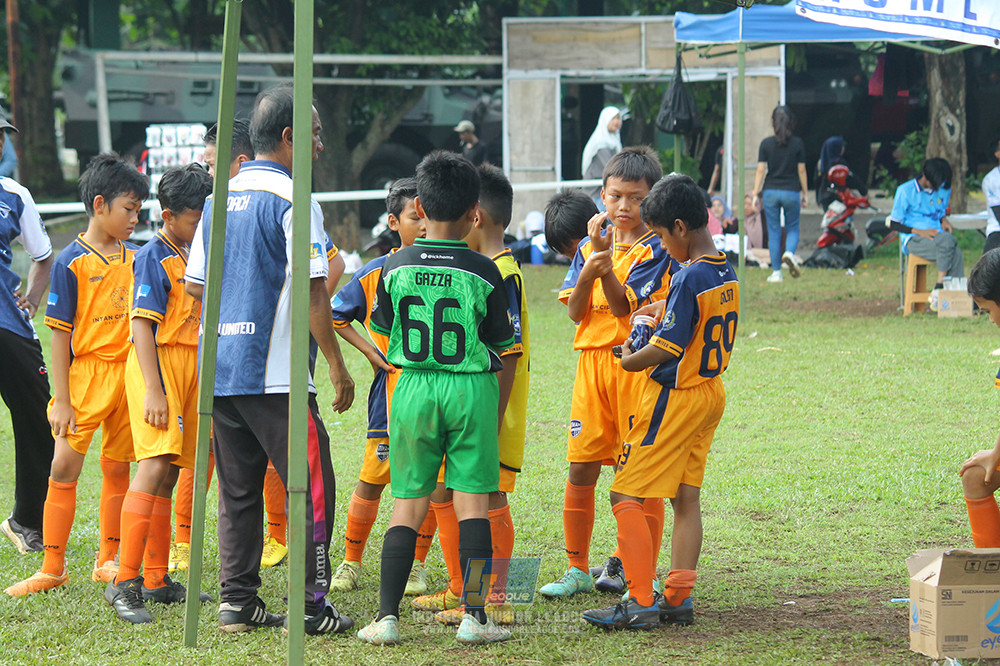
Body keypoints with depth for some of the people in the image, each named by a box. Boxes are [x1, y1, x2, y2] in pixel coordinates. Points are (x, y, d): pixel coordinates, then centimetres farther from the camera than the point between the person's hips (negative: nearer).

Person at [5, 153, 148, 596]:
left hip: (127, 373, 4)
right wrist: (61, 398, -10)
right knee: (64, 468, -6)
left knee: (117, 468, 9)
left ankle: (108, 560, 18)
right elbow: (60, 334, -7)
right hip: (85, 375, -4)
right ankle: (53, 567, 0)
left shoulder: (136, 259, 8)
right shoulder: (71, 262, -7)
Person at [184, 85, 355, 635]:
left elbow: (194, 285, 16)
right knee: (310, 486, 0)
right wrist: (337, 366, -9)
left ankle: (237, 601, 12)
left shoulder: (219, 199, 12)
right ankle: (311, 606, -1)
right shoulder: (293, 202, -11)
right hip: (275, 374, -7)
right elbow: (311, 292, -15)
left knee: (238, 490, 12)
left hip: (220, 371, 7)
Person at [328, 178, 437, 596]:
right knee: (373, 478, 0)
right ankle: (351, 562, 15)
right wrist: (370, 351, 2)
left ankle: (417, 566, 13)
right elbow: (334, 315, 12)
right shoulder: (375, 274, 1)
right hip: (392, 385, 0)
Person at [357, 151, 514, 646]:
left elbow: (385, 332, 9)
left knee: (408, 504, 7)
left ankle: (387, 616, 2)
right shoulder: (483, 273, -6)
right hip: (471, 388, -2)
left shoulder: (395, 268, -1)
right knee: (473, 502, 3)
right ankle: (474, 615, 0)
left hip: (412, 387, 2)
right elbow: (498, 345, 1)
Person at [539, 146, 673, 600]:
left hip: (637, 363, -4)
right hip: (592, 362, 4)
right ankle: (577, 568, 11)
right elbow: (575, 311, 1)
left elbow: (624, 306, -12)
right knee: (581, 468, 2)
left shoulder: (655, 249, -3)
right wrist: (588, 271, -16)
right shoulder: (589, 245, 12)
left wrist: (605, 258, -21)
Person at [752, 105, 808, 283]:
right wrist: (805, 193, 10)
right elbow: (801, 170, 2)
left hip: (770, 191, 0)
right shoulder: (797, 143, -3)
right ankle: (789, 252, -17)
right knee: (793, 228, 14)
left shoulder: (766, 144, -3)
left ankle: (776, 272, 6)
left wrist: (756, 193, 2)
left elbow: (761, 170, -3)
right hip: (791, 191, 0)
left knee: (773, 232, 6)